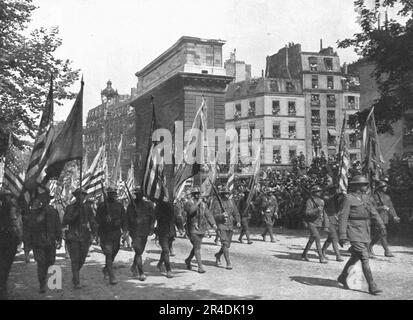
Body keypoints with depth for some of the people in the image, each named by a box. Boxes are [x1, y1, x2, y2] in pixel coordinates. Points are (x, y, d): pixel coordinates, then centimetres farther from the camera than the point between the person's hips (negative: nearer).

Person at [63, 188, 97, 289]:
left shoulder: (88, 209, 8)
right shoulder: (69, 208, 1)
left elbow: (93, 222, 6)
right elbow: (65, 222, -7)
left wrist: (93, 232, -11)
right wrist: (75, 214, -18)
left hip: (85, 238, 3)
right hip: (73, 238, -3)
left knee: (82, 260, 10)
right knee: (75, 260, -8)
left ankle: (75, 276, 35)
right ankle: (76, 282, -2)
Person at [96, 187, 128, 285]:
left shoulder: (119, 205, 9)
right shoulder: (102, 205, -2)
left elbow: (124, 218, 9)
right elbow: (97, 218, -2)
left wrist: (125, 229, -3)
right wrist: (105, 219, -22)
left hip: (116, 233, 4)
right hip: (105, 233, -4)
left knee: (113, 253, 14)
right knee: (108, 254, -10)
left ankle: (106, 269, 39)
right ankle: (111, 277, -8)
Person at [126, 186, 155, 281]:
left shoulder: (148, 204, 2)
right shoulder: (131, 205, -4)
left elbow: (152, 217, 5)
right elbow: (127, 218, 0)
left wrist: (151, 228, -5)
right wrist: (129, 229, -7)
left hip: (145, 232, 4)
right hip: (135, 232, -4)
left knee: (140, 251, 16)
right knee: (138, 251, -11)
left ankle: (134, 267, 39)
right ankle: (141, 273, -7)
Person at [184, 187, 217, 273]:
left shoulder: (203, 204, 10)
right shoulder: (189, 203, -5)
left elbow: (208, 215, 3)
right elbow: (190, 211, -25)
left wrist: (213, 223, -10)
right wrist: (197, 203, -27)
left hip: (201, 229, 6)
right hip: (193, 229, -6)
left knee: (196, 247, 16)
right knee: (197, 247, -9)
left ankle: (188, 260, 37)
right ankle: (200, 267, -5)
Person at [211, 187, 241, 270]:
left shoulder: (231, 202, 10)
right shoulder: (216, 202, -6)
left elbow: (236, 212, 11)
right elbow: (213, 215, -10)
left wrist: (238, 221, -5)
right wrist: (221, 215, -27)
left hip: (230, 226, 5)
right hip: (221, 225, -5)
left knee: (227, 244, 11)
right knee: (225, 244, -14)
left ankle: (218, 255, 38)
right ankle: (228, 263, -12)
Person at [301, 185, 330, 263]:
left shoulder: (321, 201, 9)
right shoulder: (309, 201, -10)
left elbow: (324, 214, 12)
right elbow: (307, 212, -21)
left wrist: (326, 225, 7)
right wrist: (317, 210, -35)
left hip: (319, 224, 6)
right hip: (312, 223, -6)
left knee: (311, 240, 14)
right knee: (317, 239, -16)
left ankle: (304, 254, 28)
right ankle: (321, 257, -16)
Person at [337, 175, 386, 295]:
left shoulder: (366, 198, 11)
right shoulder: (349, 199, -11)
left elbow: (374, 213, 15)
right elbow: (343, 218, -13)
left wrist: (381, 226, 1)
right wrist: (342, 236, -17)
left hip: (365, 232, 8)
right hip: (354, 233, -8)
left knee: (356, 257, 17)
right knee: (364, 258, -11)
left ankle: (342, 277, 34)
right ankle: (372, 286, -7)